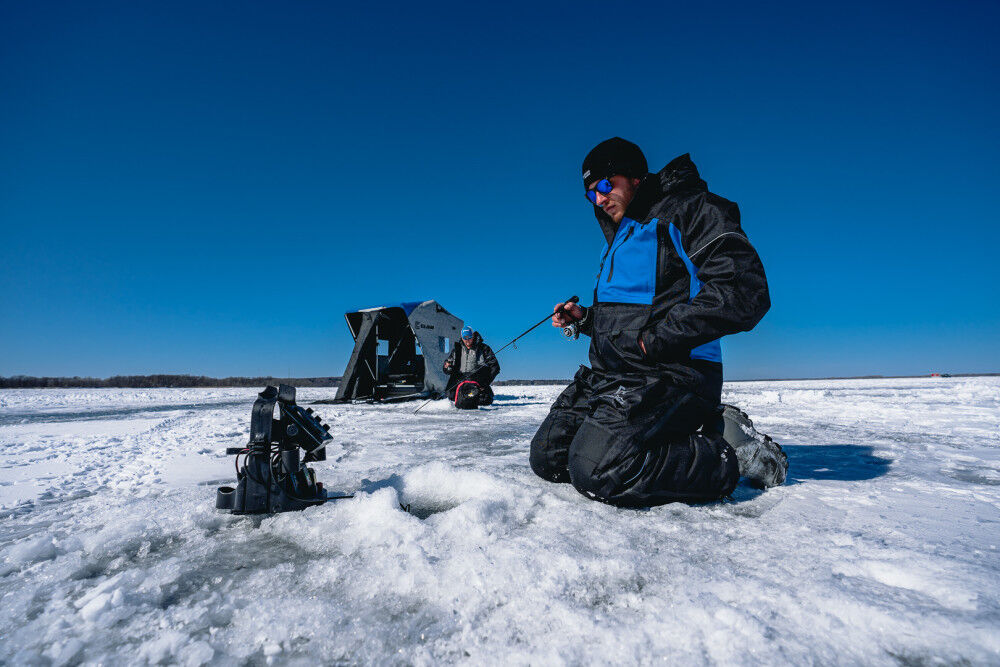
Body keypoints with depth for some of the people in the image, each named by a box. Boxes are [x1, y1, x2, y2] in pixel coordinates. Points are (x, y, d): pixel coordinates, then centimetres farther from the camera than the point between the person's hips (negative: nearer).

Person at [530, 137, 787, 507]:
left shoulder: (689, 210, -3)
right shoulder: (618, 235, 26)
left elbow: (745, 292, -18)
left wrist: (656, 339, -18)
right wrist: (586, 318, 12)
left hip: (668, 374, -9)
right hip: (608, 375, 9)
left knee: (596, 468, -29)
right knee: (548, 456, -1)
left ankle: (731, 451, -7)